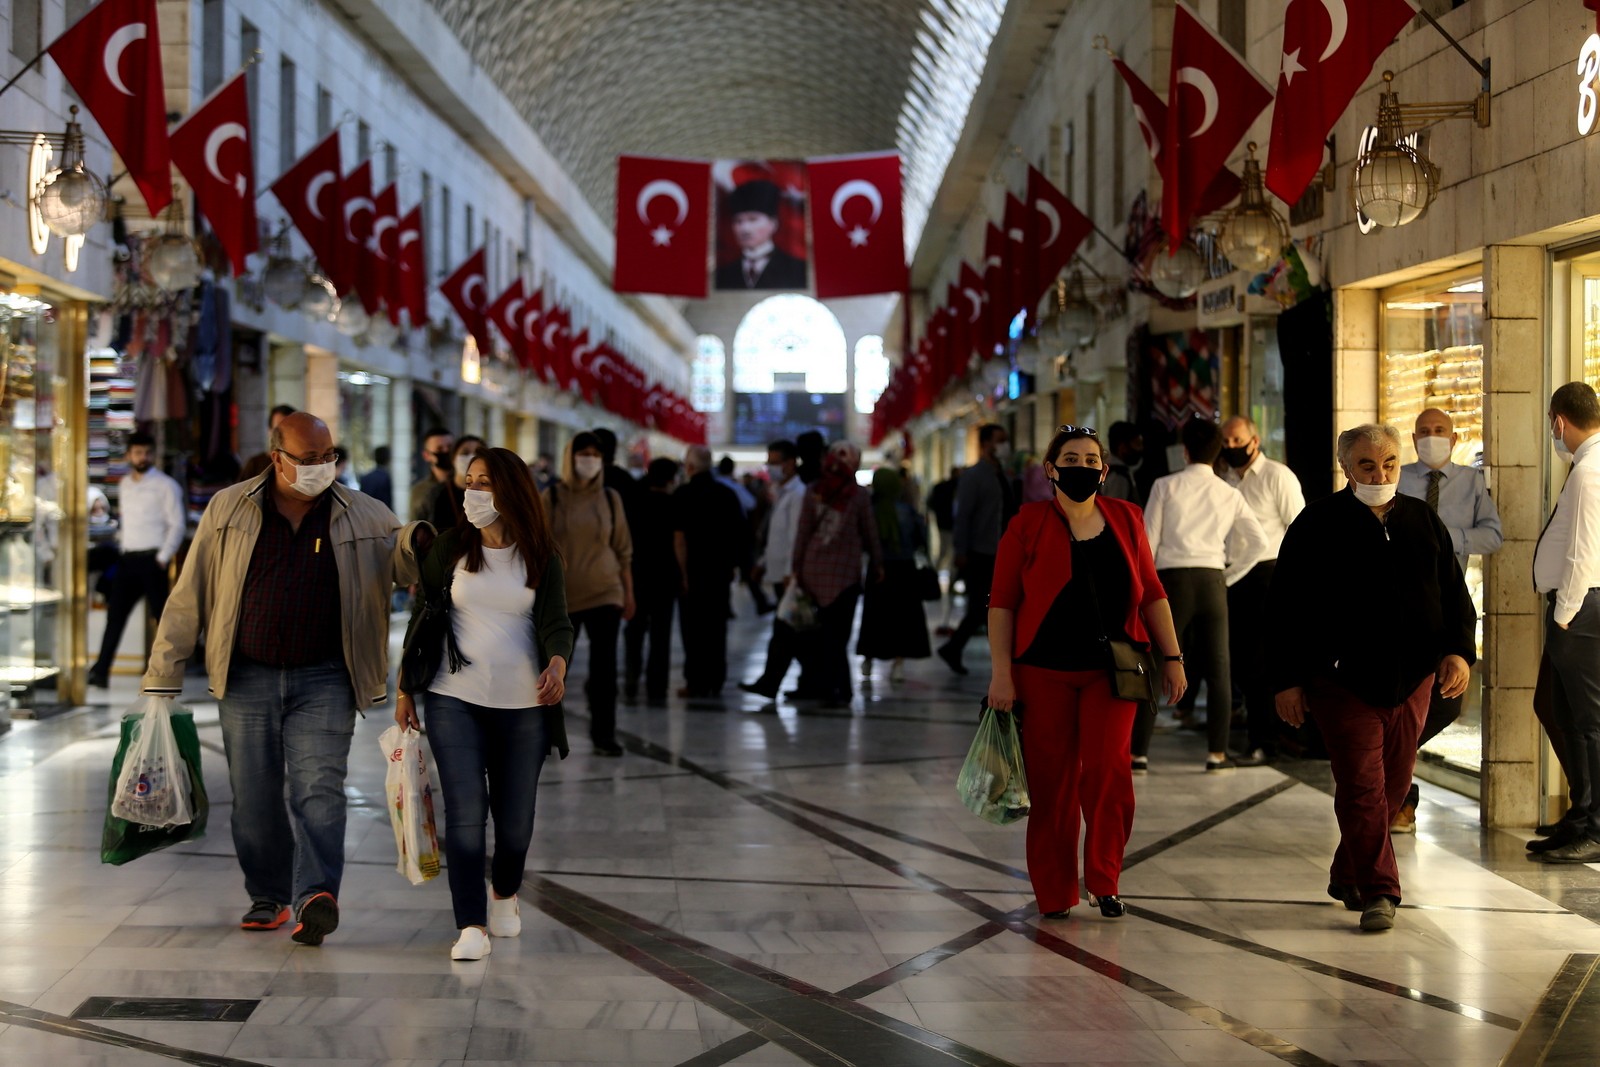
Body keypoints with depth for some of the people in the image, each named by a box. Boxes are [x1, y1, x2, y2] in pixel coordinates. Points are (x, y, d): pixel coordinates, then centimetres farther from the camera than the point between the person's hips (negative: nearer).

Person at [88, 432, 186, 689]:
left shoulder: (165, 485, -5)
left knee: (162, 615, -2)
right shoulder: (124, 485, 15)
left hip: (152, 559, -6)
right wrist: (124, 550, 11)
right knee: (115, 614, 3)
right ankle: (101, 670, 3)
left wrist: (163, 558, -13)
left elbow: (178, 524, -9)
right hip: (128, 558, 6)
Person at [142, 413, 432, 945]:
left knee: (318, 788, -15)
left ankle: (316, 896, -23)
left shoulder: (363, 516, 3)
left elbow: (408, 566, 6)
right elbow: (188, 597, 5)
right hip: (246, 679, 1)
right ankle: (268, 896, 22)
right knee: (254, 798, 7)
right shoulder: (228, 509, 3)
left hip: (324, 681, -1)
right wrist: (163, 677, 3)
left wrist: (416, 541, -19)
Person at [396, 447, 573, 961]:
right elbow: (422, 615, 7)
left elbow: (556, 620, -8)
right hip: (454, 699, 0)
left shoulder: (541, 557, 1)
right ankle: (471, 927, -7)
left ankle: (504, 896, 37)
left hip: (522, 703, 1)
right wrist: (405, 689, 6)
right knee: (464, 810, -9)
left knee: (516, 815, 9)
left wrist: (557, 664, -30)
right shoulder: (451, 547, 3)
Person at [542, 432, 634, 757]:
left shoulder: (610, 498, 4)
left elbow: (623, 549, 9)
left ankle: (603, 735, 4)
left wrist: (629, 593, 7)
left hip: (605, 594, 1)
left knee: (604, 666, -3)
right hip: (562, 596, -1)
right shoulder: (551, 498, -1)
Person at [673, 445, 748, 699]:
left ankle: (696, 683, 3)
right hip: (721, 570, 5)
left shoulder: (684, 494, -9)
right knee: (717, 627, 11)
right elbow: (740, 532, 10)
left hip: (695, 572, -5)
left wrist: (684, 574, -12)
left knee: (694, 629, 2)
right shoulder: (727, 494, 6)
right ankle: (716, 683, 13)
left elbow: (679, 537, -14)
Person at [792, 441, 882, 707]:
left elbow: (802, 532, 4)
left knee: (815, 630, 8)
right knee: (838, 633, -1)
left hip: (814, 568, 2)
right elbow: (869, 533, 5)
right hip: (845, 571, -2)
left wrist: (797, 566, 9)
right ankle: (837, 689, -1)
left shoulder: (813, 492, 2)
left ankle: (812, 684, 11)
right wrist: (876, 564, 16)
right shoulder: (859, 495, -4)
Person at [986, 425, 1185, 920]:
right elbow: (1002, 602, -1)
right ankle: (1054, 893, 14)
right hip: (1043, 671, -1)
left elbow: (1151, 594, 12)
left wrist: (1172, 657, 9)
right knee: (1052, 780, 1)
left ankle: (1103, 881, 4)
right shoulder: (1028, 524, 0)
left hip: (1110, 670, 1)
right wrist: (1001, 673, -7)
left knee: (1107, 768, -12)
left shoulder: (1125, 519, 8)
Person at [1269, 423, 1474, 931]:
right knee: (1361, 787, -8)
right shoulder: (1318, 525, -3)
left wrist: (1458, 650, -1)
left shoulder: (1423, 521, 10)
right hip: (1342, 679, -4)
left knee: (1394, 785, 10)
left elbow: (1454, 593, 15)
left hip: (1412, 679, 5)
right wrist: (1288, 680, -5)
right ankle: (1377, 891, -4)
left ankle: (1347, 873, 27)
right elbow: (1288, 608, -2)